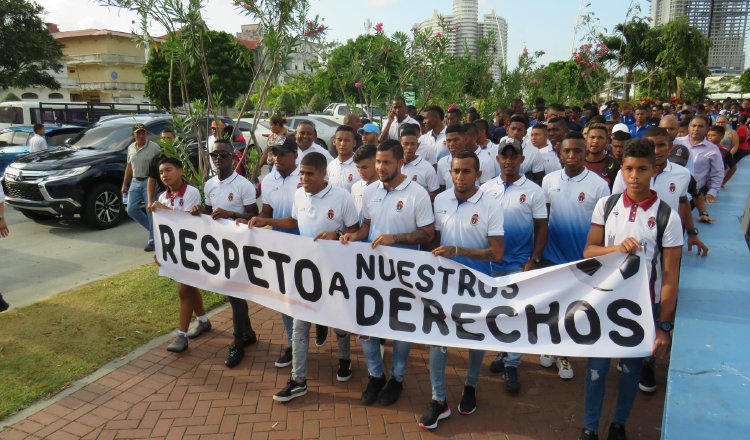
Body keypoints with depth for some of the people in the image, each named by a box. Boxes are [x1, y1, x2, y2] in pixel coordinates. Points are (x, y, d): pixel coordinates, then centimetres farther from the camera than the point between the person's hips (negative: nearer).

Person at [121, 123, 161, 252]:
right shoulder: (131, 148, 12)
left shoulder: (154, 147, -8)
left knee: (151, 211, -5)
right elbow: (129, 166, 19)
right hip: (135, 182, 7)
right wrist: (125, 184, 18)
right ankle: (154, 229, 21)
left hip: (149, 182, -7)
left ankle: (152, 241, 3)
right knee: (132, 210, 3)